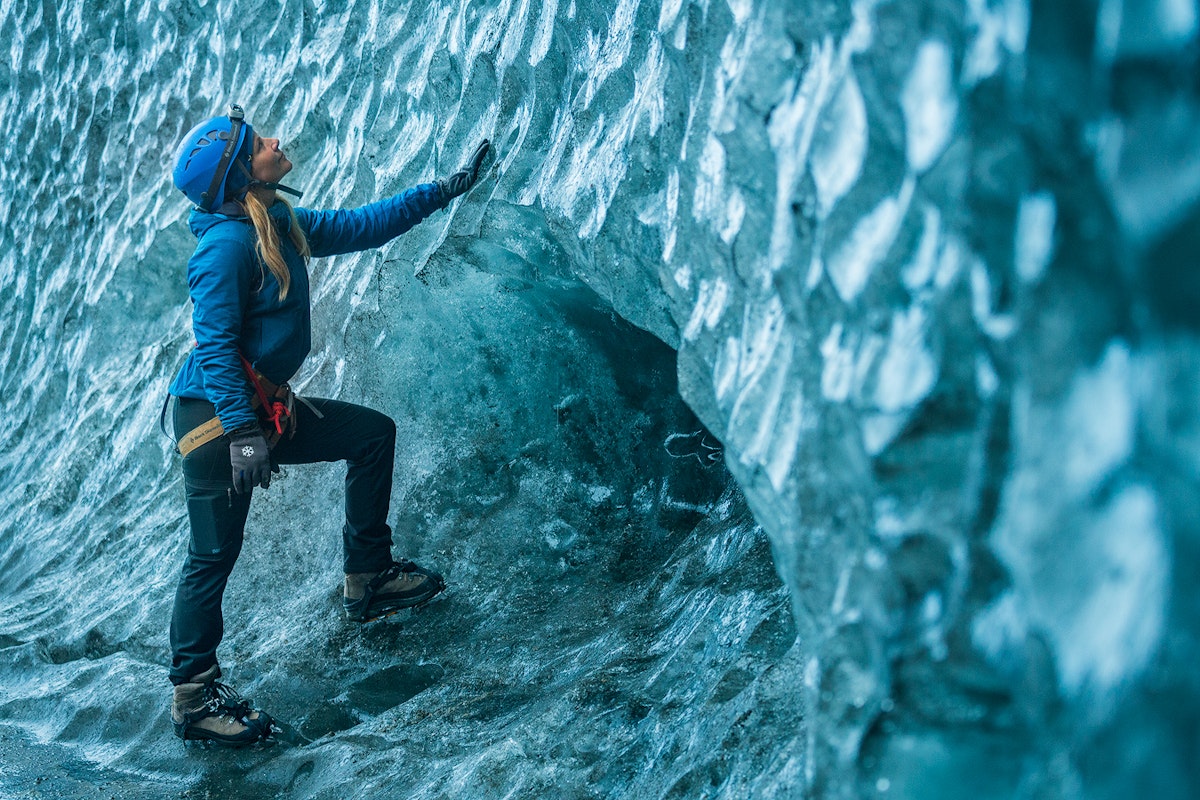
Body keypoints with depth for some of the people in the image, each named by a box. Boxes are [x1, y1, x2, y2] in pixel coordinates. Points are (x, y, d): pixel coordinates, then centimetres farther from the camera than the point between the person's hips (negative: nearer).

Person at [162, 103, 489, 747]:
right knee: (214, 554, -5)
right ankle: (192, 699, 7)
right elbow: (215, 345, -23)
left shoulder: (281, 226, 7)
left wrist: (447, 189, 17)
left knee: (373, 434, 16)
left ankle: (367, 579, 25)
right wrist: (244, 433, -27)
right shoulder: (227, 242, -19)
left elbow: (363, 226, 16)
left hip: (263, 408, 10)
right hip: (217, 417, -10)